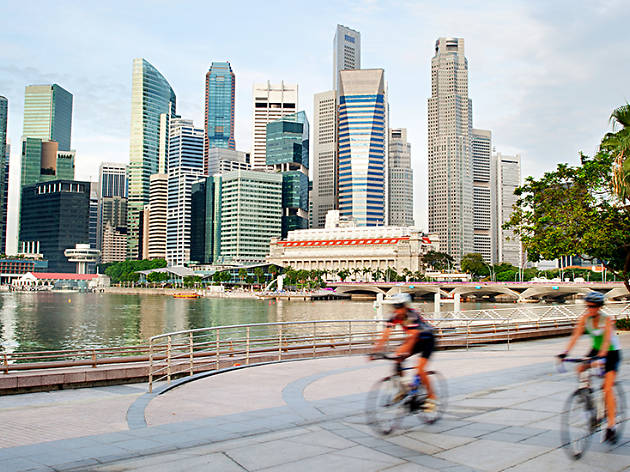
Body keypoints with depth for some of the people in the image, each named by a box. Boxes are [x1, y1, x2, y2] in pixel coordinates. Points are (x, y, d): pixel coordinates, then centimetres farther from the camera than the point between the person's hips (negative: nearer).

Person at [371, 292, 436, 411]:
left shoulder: (412, 315, -32)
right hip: (415, 340, 7)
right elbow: (386, 334, -18)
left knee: (420, 370, -19)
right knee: (396, 358, -15)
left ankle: (431, 397, -1)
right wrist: (376, 350, -28)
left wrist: (404, 352, -51)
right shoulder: (395, 317, -14)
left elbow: (412, 336, -41)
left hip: (427, 340, -6)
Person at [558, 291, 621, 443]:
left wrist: (601, 355, -51)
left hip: (611, 353, -6)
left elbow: (607, 340, -35)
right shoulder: (585, 318, -10)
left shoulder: (607, 319, -23)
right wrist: (565, 352, -30)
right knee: (580, 369, -20)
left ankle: (611, 427, -9)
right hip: (596, 350, 6)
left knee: (608, 388, -14)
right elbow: (576, 335, -17)